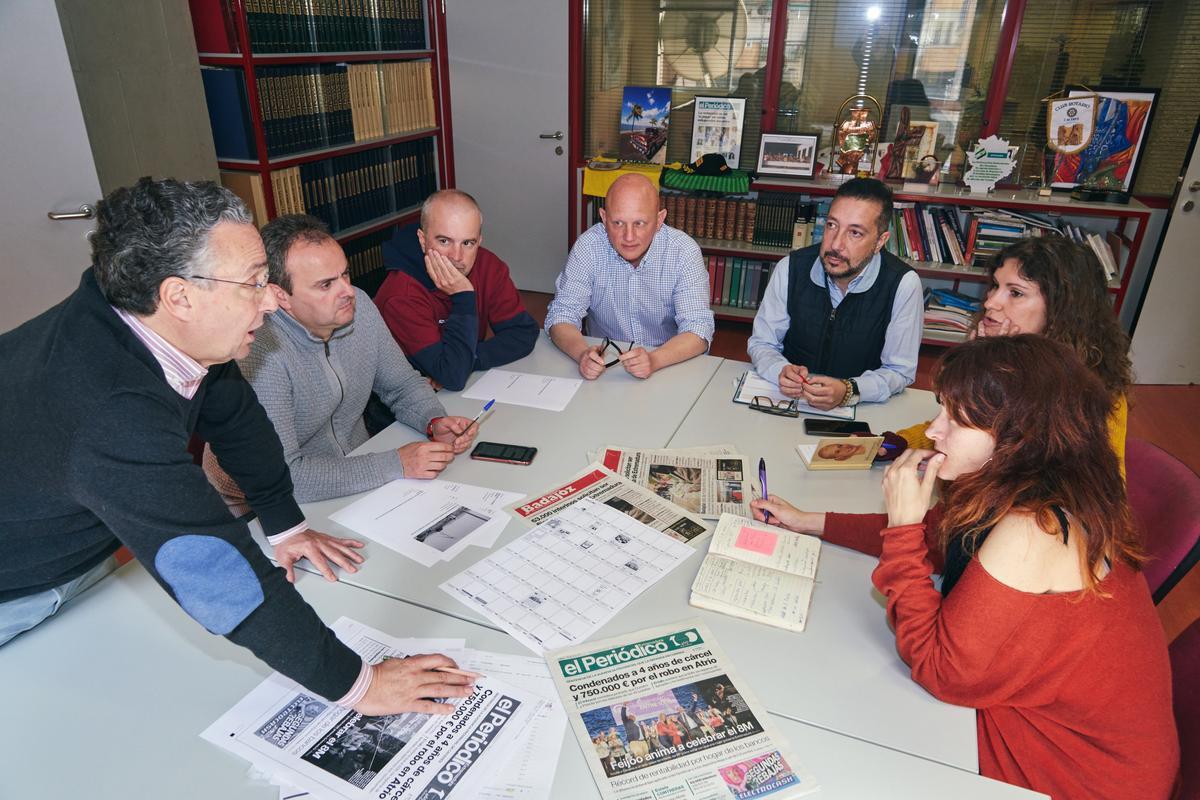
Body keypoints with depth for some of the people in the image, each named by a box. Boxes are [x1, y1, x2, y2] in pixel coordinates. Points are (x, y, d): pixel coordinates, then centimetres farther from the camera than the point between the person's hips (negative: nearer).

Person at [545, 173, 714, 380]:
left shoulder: (684, 250, -12)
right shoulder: (588, 246, -10)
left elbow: (698, 330, -17)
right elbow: (562, 314, -9)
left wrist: (654, 360, -37)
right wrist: (583, 353, -31)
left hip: (670, 365, 1)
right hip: (603, 365, 0)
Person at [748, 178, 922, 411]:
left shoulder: (903, 284, -12)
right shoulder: (791, 268, -6)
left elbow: (899, 371, -7)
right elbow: (761, 343, 2)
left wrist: (848, 392, -25)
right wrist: (781, 372, -20)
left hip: (861, 412, -2)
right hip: (785, 401, 3)